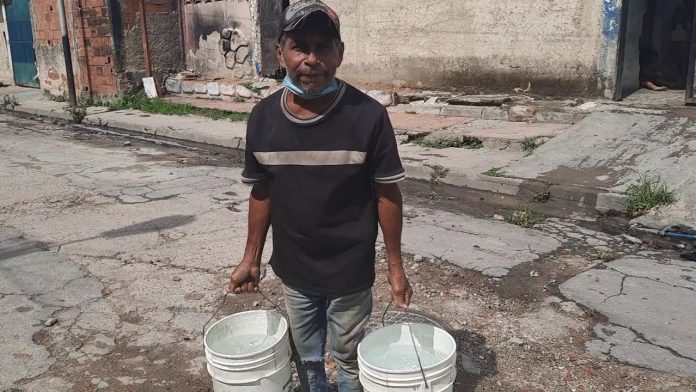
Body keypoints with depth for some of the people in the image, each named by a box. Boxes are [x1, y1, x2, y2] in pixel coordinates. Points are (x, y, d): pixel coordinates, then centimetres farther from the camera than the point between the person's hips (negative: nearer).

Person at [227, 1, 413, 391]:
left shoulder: (368, 115, -18)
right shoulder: (263, 117, -8)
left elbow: (387, 193, -10)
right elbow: (262, 192, 3)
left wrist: (395, 266, -6)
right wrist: (252, 258, 7)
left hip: (350, 271, -3)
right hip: (293, 270, 3)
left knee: (350, 359, 17)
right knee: (307, 359, 23)